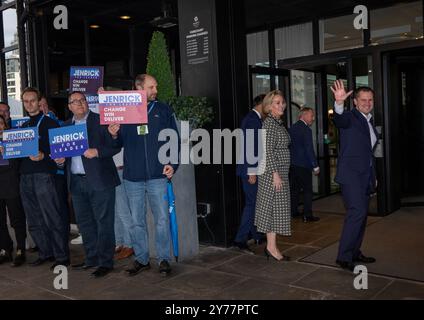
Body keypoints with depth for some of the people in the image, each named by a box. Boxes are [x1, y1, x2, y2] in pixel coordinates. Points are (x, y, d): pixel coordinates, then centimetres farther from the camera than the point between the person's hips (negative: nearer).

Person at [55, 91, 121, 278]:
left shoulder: (101, 121, -2)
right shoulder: (66, 125, 15)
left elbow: (115, 146, -6)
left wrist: (97, 152, -21)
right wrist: (60, 159, -1)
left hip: (99, 180, -6)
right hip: (76, 181, 6)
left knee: (104, 222, -1)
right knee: (84, 223, 14)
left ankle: (105, 262, 7)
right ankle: (91, 259, 28)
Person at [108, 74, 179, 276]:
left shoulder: (163, 111, 6)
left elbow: (175, 140, 6)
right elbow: (120, 143, 9)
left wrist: (172, 164, -5)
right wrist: (114, 135, -13)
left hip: (157, 175, -1)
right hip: (132, 176, 1)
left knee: (162, 219, 0)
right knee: (137, 221, 10)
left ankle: (164, 259, 14)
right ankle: (141, 259, 23)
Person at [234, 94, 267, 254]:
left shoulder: (252, 118, 18)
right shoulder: (253, 119, -14)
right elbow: (250, 147, -20)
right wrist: (252, 172, -22)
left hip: (252, 169, 10)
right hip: (250, 170, -10)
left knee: (254, 203, 15)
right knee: (252, 203, -7)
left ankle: (256, 235, 25)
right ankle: (240, 239, -2)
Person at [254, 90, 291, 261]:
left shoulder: (278, 123, 16)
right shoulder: (269, 123, -14)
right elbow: (268, 151, -20)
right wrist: (275, 174, -22)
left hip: (279, 171, 10)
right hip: (272, 171, -10)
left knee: (275, 208, 11)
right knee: (274, 208, -5)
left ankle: (271, 245, 17)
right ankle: (272, 247, 2)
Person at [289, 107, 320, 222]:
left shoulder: (291, 128, 9)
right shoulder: (306, 130, -14)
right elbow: (309, 149, -17)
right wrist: (315, 166, -12)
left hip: (291, 164, 8)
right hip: (303, 165, -7)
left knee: (294, 188, 16)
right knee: (307, 190, 0)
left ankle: (293, 212, 22)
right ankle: (307, 215, 1)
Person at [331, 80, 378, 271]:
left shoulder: (369, 122, 19)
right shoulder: (350, 117, -6)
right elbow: (339, 119, -33)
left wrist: (373, 176, 23)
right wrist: (339, 103, -53)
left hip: (365, 175, 9)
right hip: (351, 174, -9)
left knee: (361, 215, 12)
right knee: (357, 212, -18)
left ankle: (355, 253, 22)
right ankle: (344, 257, -15)